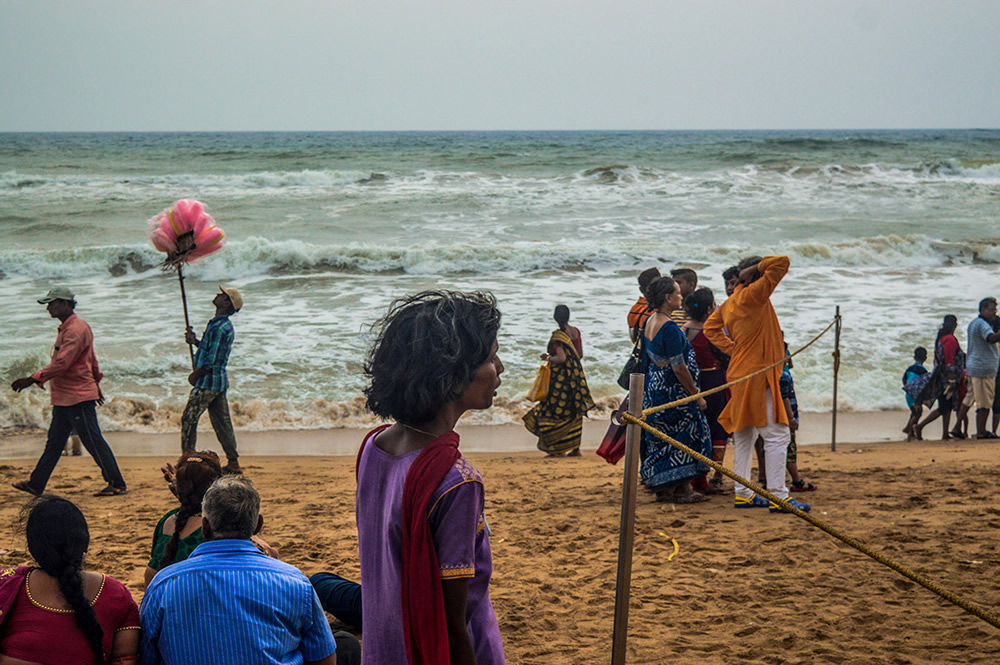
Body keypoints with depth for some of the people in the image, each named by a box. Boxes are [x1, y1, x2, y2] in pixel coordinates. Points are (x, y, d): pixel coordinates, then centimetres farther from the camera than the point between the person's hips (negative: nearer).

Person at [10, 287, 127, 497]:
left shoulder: (76, 330, -17)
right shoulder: (67, 328, 16)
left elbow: (61, 363, -25)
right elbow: (91, 359, 24)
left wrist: (33, 379, -26)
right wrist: (96, 383, 30)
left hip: (78, 397, -10)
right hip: (64, 398, 10)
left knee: (93, 442, -6)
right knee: (54, 441, 13)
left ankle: (117, 484, 0)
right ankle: (36, 484, 18)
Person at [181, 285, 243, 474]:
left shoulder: (220, 327, -19)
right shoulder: (226, 326, 13)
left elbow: (212, 361, -21)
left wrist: (195, 375, -9)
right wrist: (195, 342, 13)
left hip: (208, 381, -10)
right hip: (220, 381, 10)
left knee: (189, 420, -1)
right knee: (222, 422, 11)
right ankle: (233, 462, 12)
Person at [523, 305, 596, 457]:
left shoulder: (557, 335, -16)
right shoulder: (576, 332, 6)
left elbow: (561, 358, -23)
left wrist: (548, 358, -7)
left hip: (561, 377, -7)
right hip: (576, 375, 7)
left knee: (555, 412, 1)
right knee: (574, 412, 12)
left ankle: (559, 449, 0)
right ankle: (575, 448, 15)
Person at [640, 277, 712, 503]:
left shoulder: (650, 321, 8)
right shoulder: (670, 328, -21)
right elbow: (678, 367, -21)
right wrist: (697, 396, -14)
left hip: (654, 385, 9)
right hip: (671, 389, -9)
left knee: (659, 438, 14)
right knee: (683, 435, 0)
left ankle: (662, 488, 20)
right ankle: (681, 490, 4)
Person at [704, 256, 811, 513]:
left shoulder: (731, 301, 11)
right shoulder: (753, 295, -14)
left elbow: (711, 327, 22)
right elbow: (781, 263, -19)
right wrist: (755, 270, -7)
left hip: (741, 373, 10)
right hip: (756, 374, -10)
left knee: (744, 435, 14)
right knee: (777, 435, -7)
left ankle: (743, 494, 18)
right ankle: (778, 496, -8)